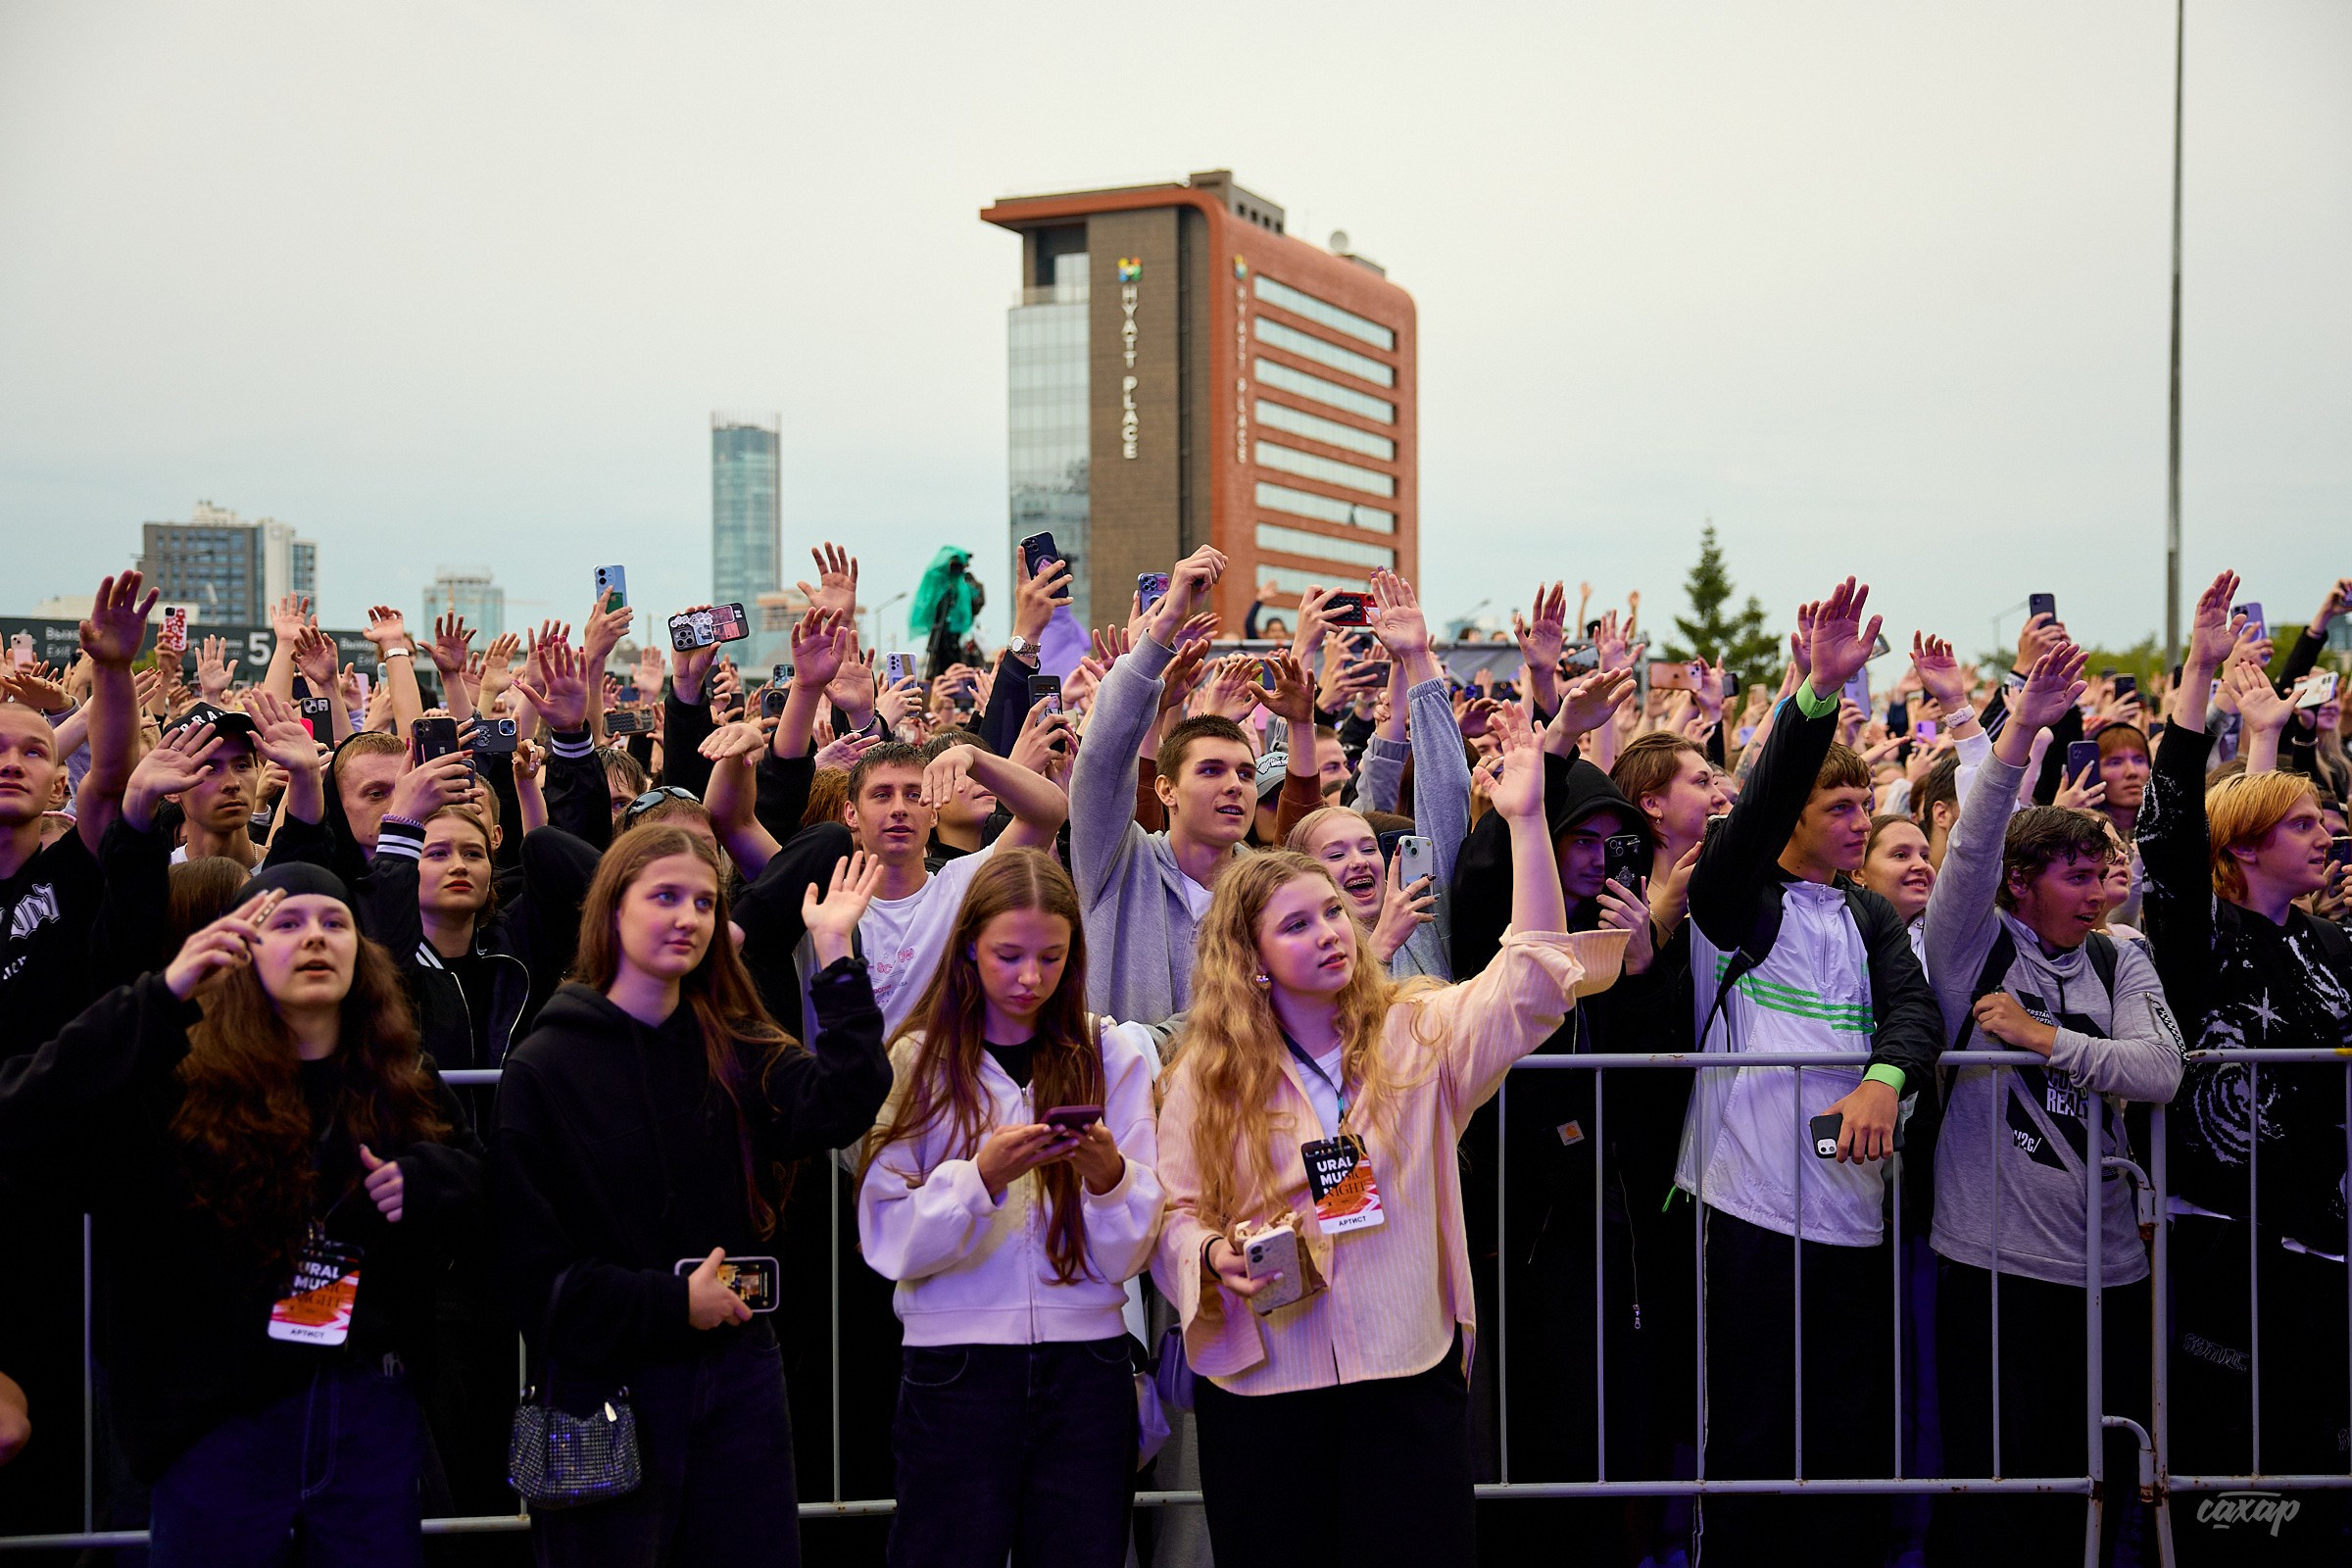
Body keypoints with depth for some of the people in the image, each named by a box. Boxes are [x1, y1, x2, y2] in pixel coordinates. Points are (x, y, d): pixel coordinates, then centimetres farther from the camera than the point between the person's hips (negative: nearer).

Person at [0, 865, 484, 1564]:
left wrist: (423, 1180, -8)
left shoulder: (405, 1087, 4)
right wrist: (164, 996, -31)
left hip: (372, 1412, 3)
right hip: (220, 1419, -3)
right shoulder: (181, 1080, -8)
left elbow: (476, 1181, 16)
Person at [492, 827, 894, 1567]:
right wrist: (668, 1302, -14)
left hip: (737, 1373, 4)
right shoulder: (544, 1067, -5)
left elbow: (838, 1107, -14)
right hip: (606, 1380, -4)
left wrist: (836, 954, -15)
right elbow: (531, 1252, -9)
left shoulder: (736, 1048, 6)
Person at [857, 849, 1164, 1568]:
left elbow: (1130, 1253, 2)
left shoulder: (1115, 1053, 4)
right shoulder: (919, 1061, -1)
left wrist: (1107, 1173, -17)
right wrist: (983, 1176, -22)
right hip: (954, 1367, -1)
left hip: (1086, 1368, 2)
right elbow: (889, 1243, -8)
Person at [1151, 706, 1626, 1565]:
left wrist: (1525, 821, -20)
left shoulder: (1419, 1032, 1)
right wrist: (1216, 1254, -19)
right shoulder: (1204, 1074, 1)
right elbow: (1173, 1213, 3)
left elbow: (1531, 979, -13)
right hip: (1260, 1386, 0)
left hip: (1409, 1374, 0)